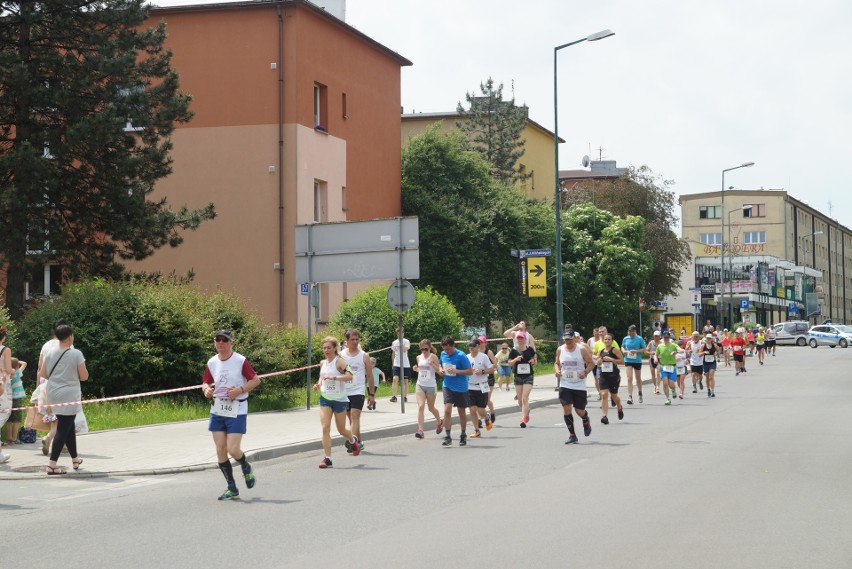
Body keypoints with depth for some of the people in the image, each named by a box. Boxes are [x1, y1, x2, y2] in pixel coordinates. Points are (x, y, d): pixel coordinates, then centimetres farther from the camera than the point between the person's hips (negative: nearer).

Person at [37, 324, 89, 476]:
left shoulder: (50, 353, 2)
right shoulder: (76, 354, -11)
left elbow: (42, 374, 6)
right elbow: (84, 376, -10)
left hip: (54, 395, 6)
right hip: (69, 395, -6)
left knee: (69, 427, 20)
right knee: (63, 430, -5)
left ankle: (75, 460, 31)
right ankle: (52, 465, -11)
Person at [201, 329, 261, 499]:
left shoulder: (240, 361, -9)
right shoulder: (211, 363, 6)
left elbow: (256, 380, -4)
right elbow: (206, 382, 17)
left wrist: (240, 390, -17)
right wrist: (206, 390, -6)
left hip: (237, 411, -5)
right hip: (217, 410, 5)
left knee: (233, 450, -12)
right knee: (220, 450, 2)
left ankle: (246, 468, 24)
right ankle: (232, 488, 13)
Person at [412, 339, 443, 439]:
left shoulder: (433, 357, -7)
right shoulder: (419, 357, 7)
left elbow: (439, 371, -9)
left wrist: (432, 364, -25)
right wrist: (416, 369, -1)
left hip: (431, 386, -3)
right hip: (420, 385, 3)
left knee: (431, 408, 13)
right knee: (420, 406, -13)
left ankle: (439, 422, 43)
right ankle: (420, 430, -18)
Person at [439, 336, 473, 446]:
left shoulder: (461, 356, -14)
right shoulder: (443, 354, 3)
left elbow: (470, 371, -13)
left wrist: (456, 371, -24)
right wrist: (441, 370, 0)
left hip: (461, 388, -3)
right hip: (448, 387, 3)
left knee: (462, 412, 10)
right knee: (447, 410, -13)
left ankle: (463, 435, 28)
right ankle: (447, 436, -10)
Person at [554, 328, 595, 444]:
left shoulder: (581, 349, -6)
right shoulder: (560, 350, 3)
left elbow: (591, 363, 0)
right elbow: (557, 363, 16)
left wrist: (585, 372, -18)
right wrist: (557, 370, -6)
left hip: (579, 385, -2)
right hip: (565, 385, 2)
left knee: (580, 411, 2)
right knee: (566, 408, -11)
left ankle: (586, 422, 40)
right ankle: (572, 435, -1)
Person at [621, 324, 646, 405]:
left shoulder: (639, 339, -6)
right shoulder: (625, 339, 2)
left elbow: (644, 349, -3)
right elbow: (622, 347, 16)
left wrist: (636, 351, -19)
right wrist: (623, 351, -7)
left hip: (637, 361, -1)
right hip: (628, 361, 1)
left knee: (638, 378, 17)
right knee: (629, 378, -12)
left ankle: (640, 394, 39)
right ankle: (630, 397, -15)